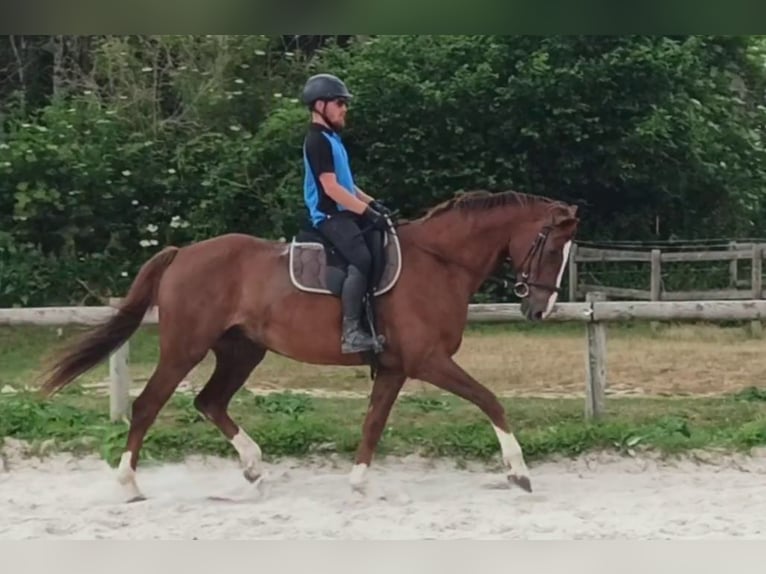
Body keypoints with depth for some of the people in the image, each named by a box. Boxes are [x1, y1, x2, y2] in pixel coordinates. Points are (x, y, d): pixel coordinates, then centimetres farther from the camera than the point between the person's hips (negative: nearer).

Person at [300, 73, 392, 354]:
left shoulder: (332, 138, 18)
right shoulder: (318, 141, -13)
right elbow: (331, 187, -21)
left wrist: (372, 203, 11)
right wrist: (368, 212, -21)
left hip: (345, 212, 11)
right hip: (331, 215, -11)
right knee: (361, 259, -28)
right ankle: (350, 332, -30)